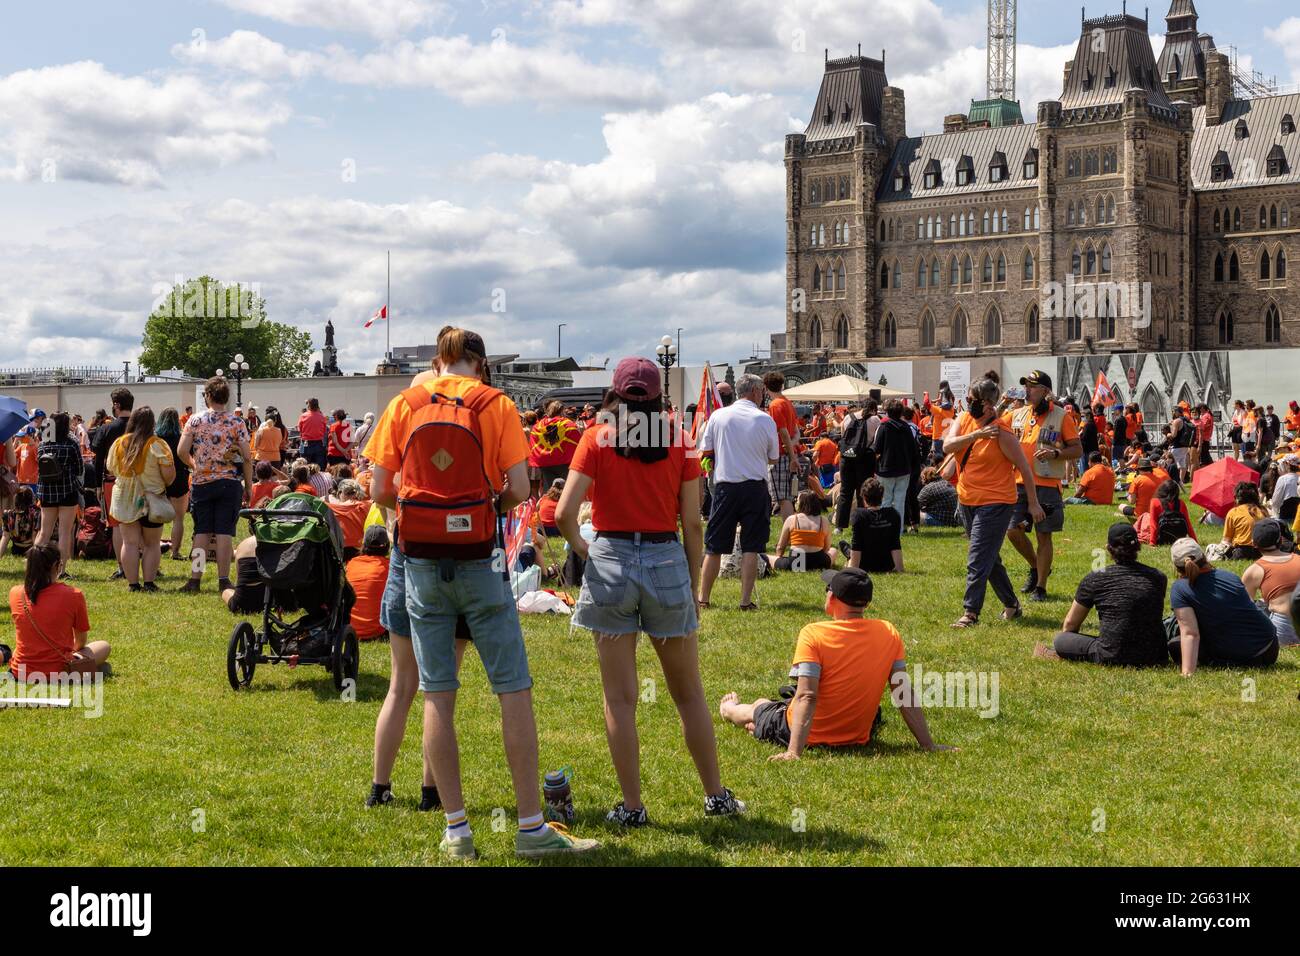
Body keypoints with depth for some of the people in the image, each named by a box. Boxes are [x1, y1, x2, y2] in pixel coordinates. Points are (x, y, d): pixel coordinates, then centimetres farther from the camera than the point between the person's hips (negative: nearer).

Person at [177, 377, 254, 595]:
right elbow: (247, 457, -5)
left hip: (201, 482, 1)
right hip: (229, 483, -1)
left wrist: (195, 465, 13)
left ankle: (195, 580, 6)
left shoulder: (195, 420, -1)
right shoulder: (236, 422, -2)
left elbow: (181, 451, -7)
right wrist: (248, 486, 4)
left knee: (202, 532, 7)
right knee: (225, 532, 0)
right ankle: (223, 581, 1)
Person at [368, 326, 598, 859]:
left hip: (421, 560, 2)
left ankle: (457, 831, 9)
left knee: (437, 695, 7)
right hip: (478, 560, -2)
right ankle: (531, 828, 3)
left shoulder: (404, 405, 4)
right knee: (514, 690, 3)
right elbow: (519, 490, -8)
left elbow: (380, 492, 1)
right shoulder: (496, 405, -2)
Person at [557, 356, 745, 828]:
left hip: (611, 562, -1)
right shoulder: (678, 440, 1)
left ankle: (632, 806, 9)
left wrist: (582, 549, 7)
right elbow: (693, 523, 0)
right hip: (667, 560, 1)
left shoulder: (597, 439, -3)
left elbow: (565, 513, -12)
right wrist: (693, 585, 9)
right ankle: (716, 794, 20)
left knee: (620, 697, 6)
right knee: (689, 691, 15)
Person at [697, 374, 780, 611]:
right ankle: (746, 600, 1)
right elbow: (773, 459, 6)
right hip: (755, 487, -1)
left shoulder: (718, 416, 0)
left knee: (714, 547, 9)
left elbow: (705, 452, 5)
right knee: (751, 547, 3)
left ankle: (703, 598, 14)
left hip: (725, 486, 1)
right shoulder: (765, 420, -3)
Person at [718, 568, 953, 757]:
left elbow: (807, 696, -29)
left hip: (811, 736, -4)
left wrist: (794, 752, -33)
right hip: (857, 738, 4)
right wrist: (928, 744, -6)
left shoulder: (813, 634, -22)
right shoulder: (889, 633, -9)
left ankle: (728, 709, 61)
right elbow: (904, 694, -10)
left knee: (759, 707, 28)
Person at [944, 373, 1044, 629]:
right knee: (989, 558, 17)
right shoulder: (964, 419, 3)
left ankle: (970, 613, -7)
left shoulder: (1001, 432, -16)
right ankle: (1011, 605, 29)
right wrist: (977, 435, -26)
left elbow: (1024, 467, -10)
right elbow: (948, 445, -13)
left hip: (995, 504, -8)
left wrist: (1033, 503, -7)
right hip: (967, 500, 8)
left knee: (978, 560, -10)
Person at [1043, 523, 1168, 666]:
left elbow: (1070, 623, 8)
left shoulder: (1094, 580, -4)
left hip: (1112, 656, -3)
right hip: (1154, 657, 3)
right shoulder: (1158, 577, 5)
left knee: (1060, 640, 16)